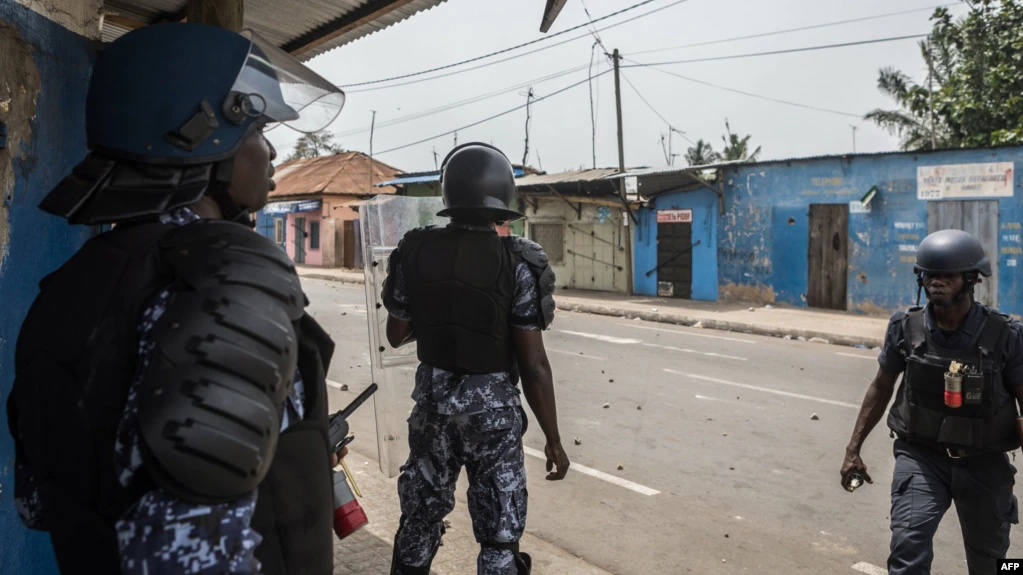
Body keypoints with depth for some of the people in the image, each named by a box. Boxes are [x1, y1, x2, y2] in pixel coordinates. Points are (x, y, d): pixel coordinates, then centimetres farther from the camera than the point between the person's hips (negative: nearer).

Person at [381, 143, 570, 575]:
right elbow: (533, 364, -16)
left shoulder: (414, 252, -6)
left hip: (432, 400, 4)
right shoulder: (516, 264, -17)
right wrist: (553, 439, -7)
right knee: (499, 530, 10)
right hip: (493, 409, -4)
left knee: (421, 510, 22)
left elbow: (396, 334, 5)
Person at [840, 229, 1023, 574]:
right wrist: (853, 448, 5)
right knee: (908, 545, -17)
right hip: (920, 455, 0)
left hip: (983, 463, 1)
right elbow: (881, 388, 4)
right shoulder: (905, 327, -7)